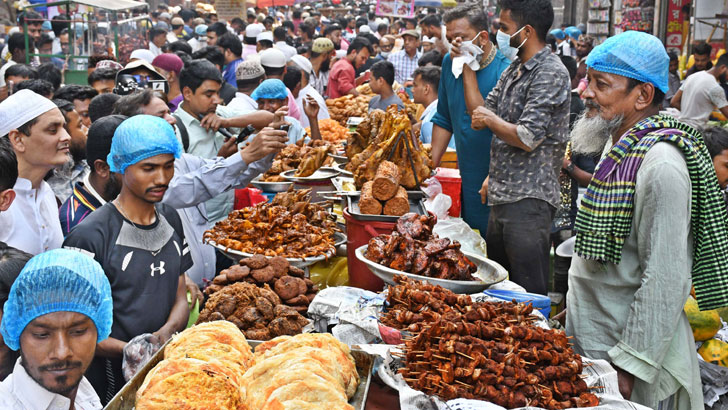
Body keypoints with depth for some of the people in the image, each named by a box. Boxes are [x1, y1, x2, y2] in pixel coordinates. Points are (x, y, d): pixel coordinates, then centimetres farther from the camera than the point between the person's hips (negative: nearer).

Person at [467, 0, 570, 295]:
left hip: (529, 199, -9)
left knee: (529, 292, -4)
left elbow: (527, 138, -20)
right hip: (503, 195, 9)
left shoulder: (550, 73, -14)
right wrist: (467, 67, 12)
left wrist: (490, 119, -6)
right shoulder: (514, 69, 15)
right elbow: (480, 113, 16)